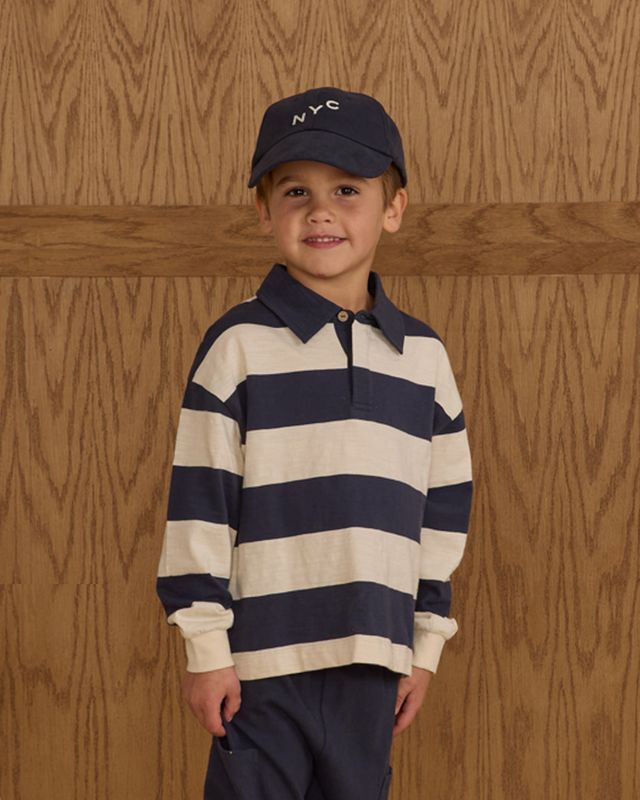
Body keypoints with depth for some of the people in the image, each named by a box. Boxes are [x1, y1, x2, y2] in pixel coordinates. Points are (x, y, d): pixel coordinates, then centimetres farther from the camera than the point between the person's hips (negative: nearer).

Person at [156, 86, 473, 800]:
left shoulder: (422, 354, 6)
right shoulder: (239, 344, -7)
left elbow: (444, 507, 11)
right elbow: (198, 501, -6)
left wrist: (426, 644, 11)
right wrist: (205, 647, -7)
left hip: (372, 661, 4)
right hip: (262, 657, -4)